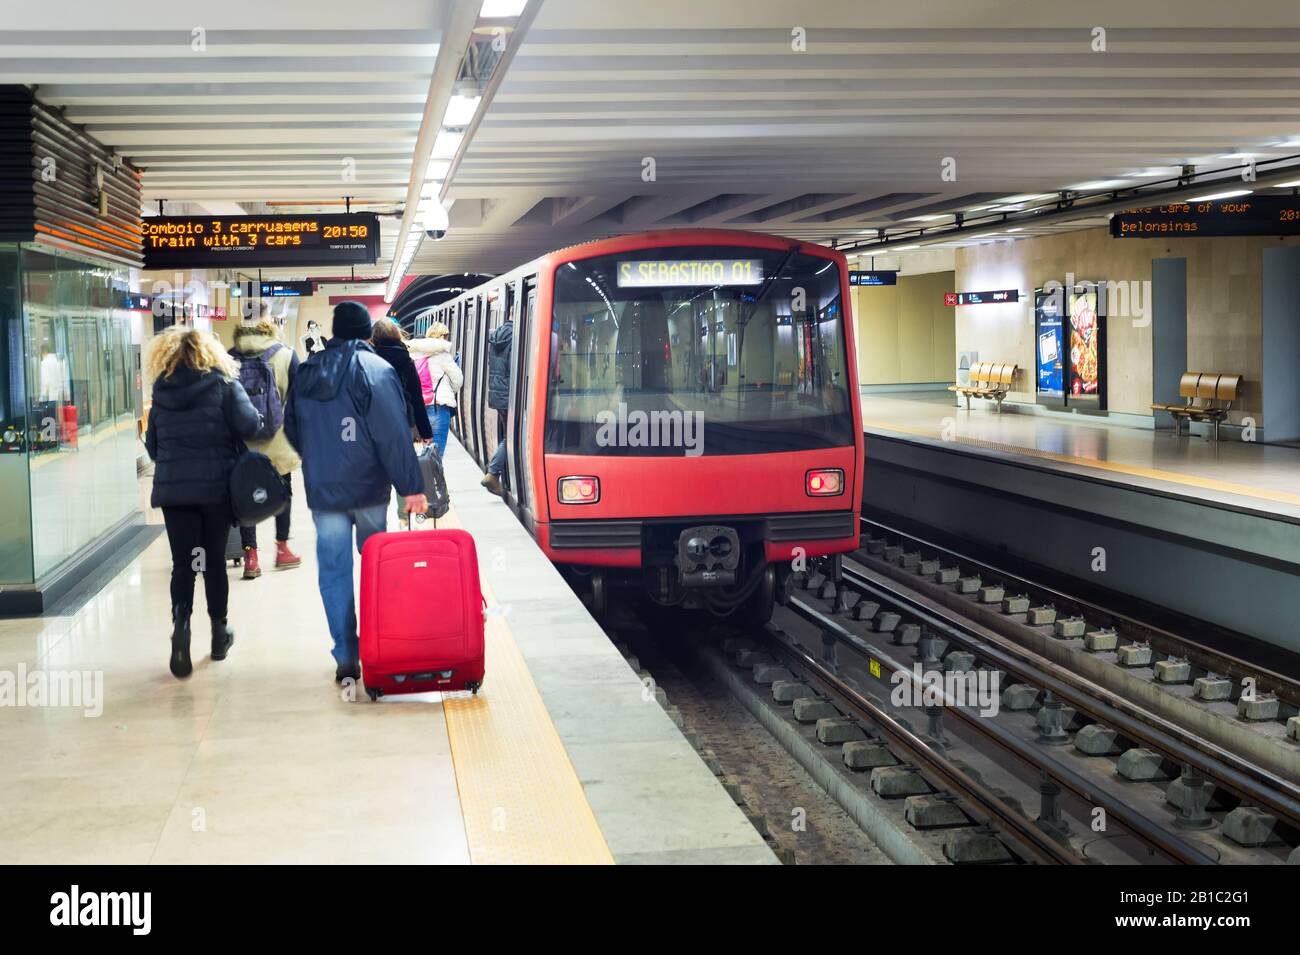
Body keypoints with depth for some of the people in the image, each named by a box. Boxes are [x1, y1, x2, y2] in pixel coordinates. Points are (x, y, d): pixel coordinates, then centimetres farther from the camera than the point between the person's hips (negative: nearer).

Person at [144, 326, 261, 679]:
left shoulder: (161, 390, 4)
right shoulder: (223, 384, -5)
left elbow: (152, 445, 11)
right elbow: (249, 425, -15)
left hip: (172, 488, 1)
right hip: (217, 487, -1)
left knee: (182, 563, 2)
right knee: (214, 560, 11)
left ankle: (180, 624, -21)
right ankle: (219, 631, 22)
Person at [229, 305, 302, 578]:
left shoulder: (230, 358, -3)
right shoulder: (286, 354, -5)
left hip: (242, 440, 0)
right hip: (278, 440, 0)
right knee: (282, 491, 16)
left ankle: (250, 555, 0)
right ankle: (282, 548, 24)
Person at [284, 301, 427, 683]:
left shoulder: (305, 372, 6)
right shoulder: (375, 369, -9)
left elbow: (293, 430, 16)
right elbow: (394, 435, -15)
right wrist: (411, 486, -14)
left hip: (322, 490, 3)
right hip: (369, 489, -3)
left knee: (334, 572, 5)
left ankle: (346, 658, 1)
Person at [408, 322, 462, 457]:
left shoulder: (415, 353, 9)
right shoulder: (441, 354, -6)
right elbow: (458, 380, 1)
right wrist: (450, 392, 20)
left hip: (417, 407, 6)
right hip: (438, 406, -6)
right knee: (436, 453, -5)